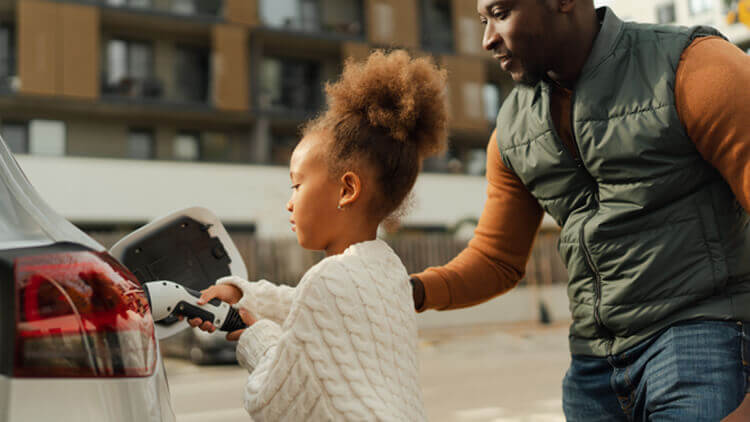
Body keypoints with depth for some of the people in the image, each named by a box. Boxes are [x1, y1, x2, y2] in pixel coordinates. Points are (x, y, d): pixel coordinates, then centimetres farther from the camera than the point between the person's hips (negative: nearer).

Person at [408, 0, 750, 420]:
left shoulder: (691, 66, -9)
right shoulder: (514, 129, 8)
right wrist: (415, 291, -6)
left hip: (701, 334, -5)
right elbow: (496, 261, 15)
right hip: (594, 361, 6)